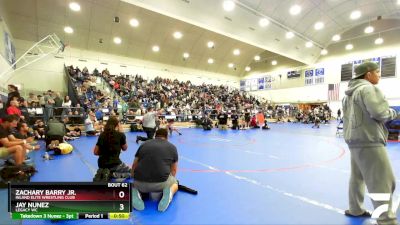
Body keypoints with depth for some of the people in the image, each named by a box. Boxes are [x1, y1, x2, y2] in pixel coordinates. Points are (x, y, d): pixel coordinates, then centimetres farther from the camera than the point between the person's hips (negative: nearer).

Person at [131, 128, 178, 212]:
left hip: (140, 184, 2)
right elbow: (174, 170, 26)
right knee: (174, 182, 33)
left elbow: (134, 166, 24)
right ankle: (169, 193, 0)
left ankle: (136, 193, 4)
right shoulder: (172, 147, 13)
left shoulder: (144, 144, 16)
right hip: (161, 182, -1)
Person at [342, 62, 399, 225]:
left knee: (357, 177, 17)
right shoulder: (368, 88, -11)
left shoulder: (350, 92, 18)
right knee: (382, 182, -4)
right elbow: (379, 113, -20)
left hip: (355, 139, 10)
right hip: (368, 140, -10)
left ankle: (355, 209, 28)